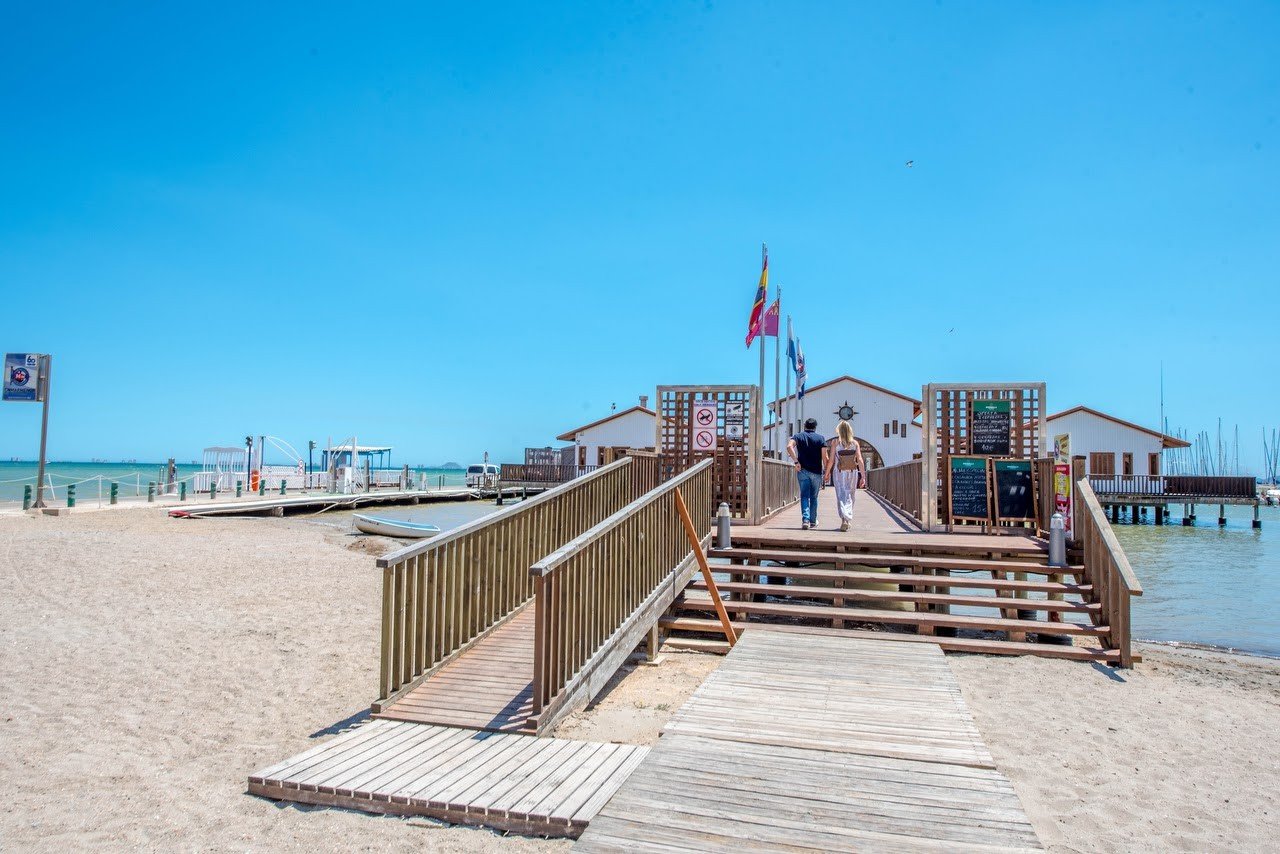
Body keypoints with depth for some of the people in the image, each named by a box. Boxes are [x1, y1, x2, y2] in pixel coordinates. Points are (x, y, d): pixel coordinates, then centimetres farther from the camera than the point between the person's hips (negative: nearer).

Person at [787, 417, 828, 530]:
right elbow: (824, 456, -4)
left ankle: (805, 520, -16)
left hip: (802, 470, 0)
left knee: (804, 496, 1)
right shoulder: (820, 438, 3)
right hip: (816, 471, 0)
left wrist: (796, 461, -13)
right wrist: (826, 470, 3)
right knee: (814, 497, 12)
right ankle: (813, 521, 20)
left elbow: (789, 447, -15)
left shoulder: (798, 436, 5)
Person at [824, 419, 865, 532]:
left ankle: (844, 519, -22)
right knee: (850, 497, 16)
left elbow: (831, 460, -5)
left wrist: (827, 473, 7)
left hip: (839, 472, -2)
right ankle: (848, 519, 25)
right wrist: (863, 476, -1)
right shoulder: (855, 443, 2)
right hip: (852, 472, 2)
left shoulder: (835, 442, -3)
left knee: (842, 496, -4)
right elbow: (860, 460, -3)